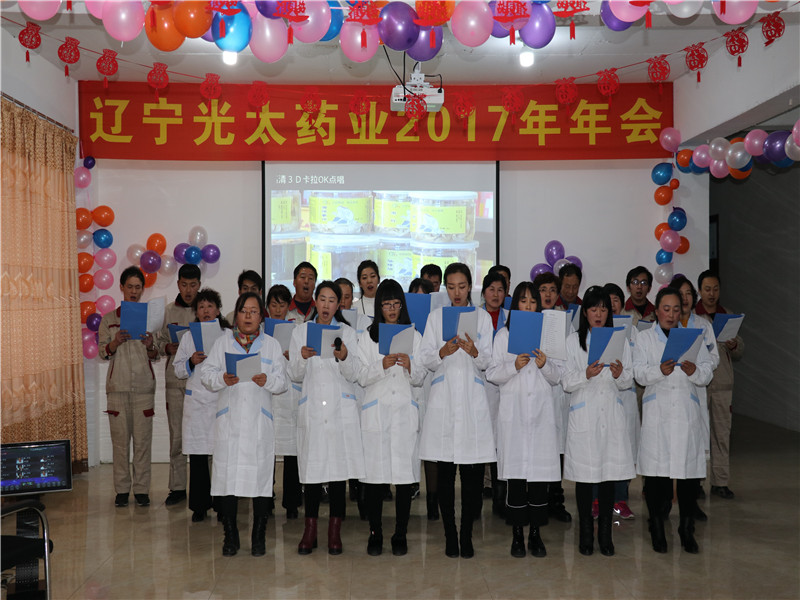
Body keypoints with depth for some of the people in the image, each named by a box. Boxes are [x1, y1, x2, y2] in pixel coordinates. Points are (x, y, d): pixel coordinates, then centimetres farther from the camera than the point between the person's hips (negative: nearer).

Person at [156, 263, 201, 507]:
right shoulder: (168, 311, 11)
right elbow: (159, 342, 14)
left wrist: (202, 352, -14)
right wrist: (168, 348, -7)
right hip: (175, 379, 2)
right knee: (176, 434, 4)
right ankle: (177, 487, 11)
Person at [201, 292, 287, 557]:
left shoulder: (271, 344, 12)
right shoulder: (223, 342, 12)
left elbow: (282, 381, 6)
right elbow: (207, 373, 5)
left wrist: (267, 381, -14)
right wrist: (222, 379, -15)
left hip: (260, 420, 0)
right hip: (229, 419, 0)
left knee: (260, 475, -1)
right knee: (226, 475, -1)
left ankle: (258, 537, 10)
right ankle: (230, 537, 12)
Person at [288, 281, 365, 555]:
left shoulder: (347, 333, 8)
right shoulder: (300, 332, 10)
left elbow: (354, 375, 2)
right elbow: (295, 375, 6)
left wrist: (344, 357, -18)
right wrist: (303, 358, -14)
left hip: (341, 409, 0)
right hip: (311, 408, 0)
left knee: (338, 467, -1)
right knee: (312, 468, -2)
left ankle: (335, 531, 8)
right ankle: (310, 530, 8)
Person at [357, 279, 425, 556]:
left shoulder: (414, 336, 12)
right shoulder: (367, 336, 9)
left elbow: (419, 379, 9)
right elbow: (362, 378, 3)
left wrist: (410, 366, -12)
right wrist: (382, 365, -14)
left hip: (405, 411, 1)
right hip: (376, 411, -1)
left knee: (405, 473, -2)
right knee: (374, 472, -3)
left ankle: (400, 534, 7)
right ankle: (375, 533, 8)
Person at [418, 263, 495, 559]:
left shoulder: (483, 317, 11)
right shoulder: (435, 316, 11)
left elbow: (487, 362, 6)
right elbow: (426, 359, 6)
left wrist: (473, 350, -15)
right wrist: (444, 351, -14)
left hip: (473, 398, 0)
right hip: (443, 397, 0)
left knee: (473, 472, -4)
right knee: (445, 471, -1)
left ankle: (466, 535, 7)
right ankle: (450, 535, 9)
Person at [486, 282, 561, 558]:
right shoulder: (504, 334, 8)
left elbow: (556, 378, 11)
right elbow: (492, 374, 3)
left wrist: (544, 365, -9)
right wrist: (514, 366, -13)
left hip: (541, 411, 1)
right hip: (513, 409, -1)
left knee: (540, 473, 0)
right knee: (515, 473, -2)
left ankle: (535, 533, 10)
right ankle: (517, 533, 7)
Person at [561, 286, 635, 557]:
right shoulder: (573, 341, 4)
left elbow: (628, 383, 9)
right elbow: (566, 382, -1)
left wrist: (619, 375, -13)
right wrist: (586, 375, -19)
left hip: (612, 415, 2)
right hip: (583, 416, -2)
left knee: (610, 474, 4)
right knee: (584, 475, 1)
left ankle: (605, 532, 14)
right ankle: (585, 533, 13)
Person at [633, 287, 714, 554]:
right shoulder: (645, 338, 10)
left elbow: (707, 375, 9)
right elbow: (639, 373, -1)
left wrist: (694, 371, -13)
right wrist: (659, 370, -21)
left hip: (687, 412, 2)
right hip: (657, 413, -1)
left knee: (689, 472, 0)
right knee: (655, 471, -4)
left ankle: (687, 530, 12)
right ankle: (657, 529, 9)